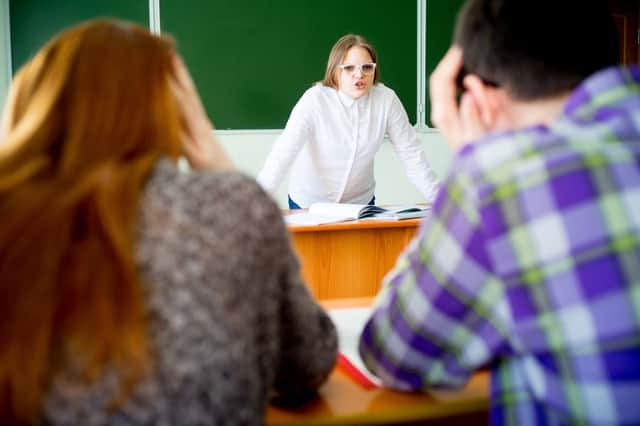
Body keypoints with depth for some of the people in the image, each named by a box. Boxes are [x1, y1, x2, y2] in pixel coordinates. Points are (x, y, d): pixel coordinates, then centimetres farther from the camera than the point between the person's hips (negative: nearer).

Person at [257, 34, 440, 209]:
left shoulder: (386, 100, -11)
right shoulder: (315, 99, -19)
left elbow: (412, 154, -6)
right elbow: (284, 151, -26)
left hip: (361, 202, 2)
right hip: (308, 204, -2)